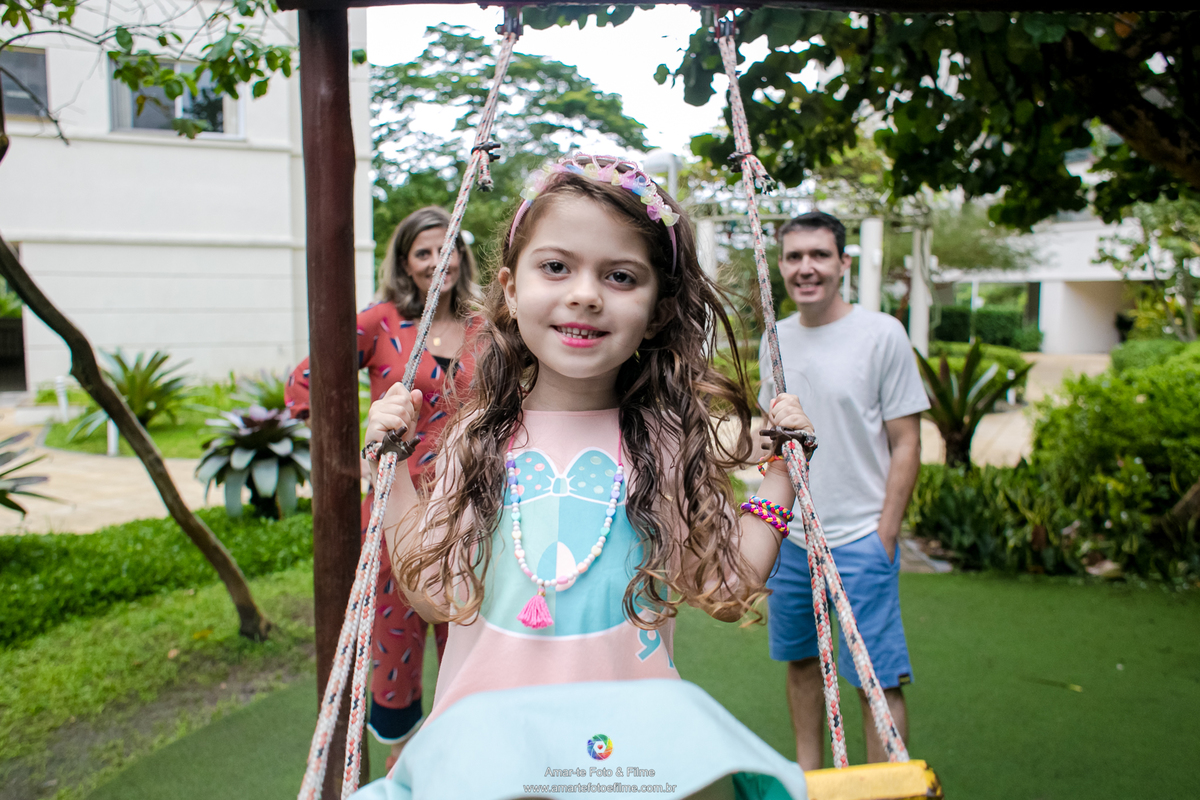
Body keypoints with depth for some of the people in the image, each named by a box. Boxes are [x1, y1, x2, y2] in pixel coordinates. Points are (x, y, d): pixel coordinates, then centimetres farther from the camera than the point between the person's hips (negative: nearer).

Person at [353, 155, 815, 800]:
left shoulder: (671, 437, -3)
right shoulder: (479, 438, 1)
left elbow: (726, 589, -2)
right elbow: (437, 593, 1)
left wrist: (780, 470, -3)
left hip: (632, 723, 0)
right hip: (487, 726, 0)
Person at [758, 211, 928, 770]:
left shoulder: (883, 334, -8)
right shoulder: (775, 339, 7)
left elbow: (906, 443, -7)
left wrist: (884, 534, -11)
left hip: (860, 538, -5)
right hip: (789, 537, 5)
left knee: (878, 680, -2)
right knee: (799, 661, 16)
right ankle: (807, 775, 34)